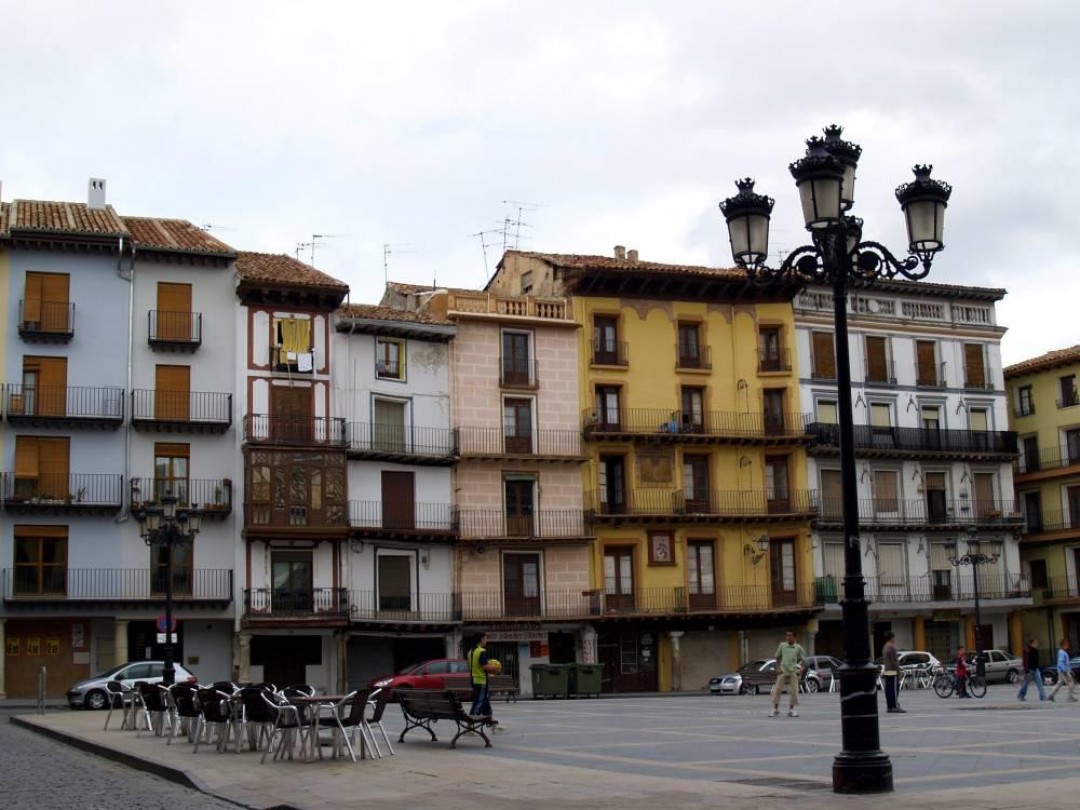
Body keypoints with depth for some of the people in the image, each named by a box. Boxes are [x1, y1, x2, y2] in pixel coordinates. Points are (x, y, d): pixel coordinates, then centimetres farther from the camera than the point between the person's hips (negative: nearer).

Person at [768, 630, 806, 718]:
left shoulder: (798, 648, 0)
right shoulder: (782, 645, 1)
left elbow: (802, 659, 9)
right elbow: (778, 657, 10)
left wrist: (800, 666, -8)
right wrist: (778, 668, 2)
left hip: (793, 672, 0)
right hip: (783, 671, 0)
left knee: (794, 691, -1)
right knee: (777, 689, -3)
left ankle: (791, 710, 12)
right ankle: (775, 709, 7)